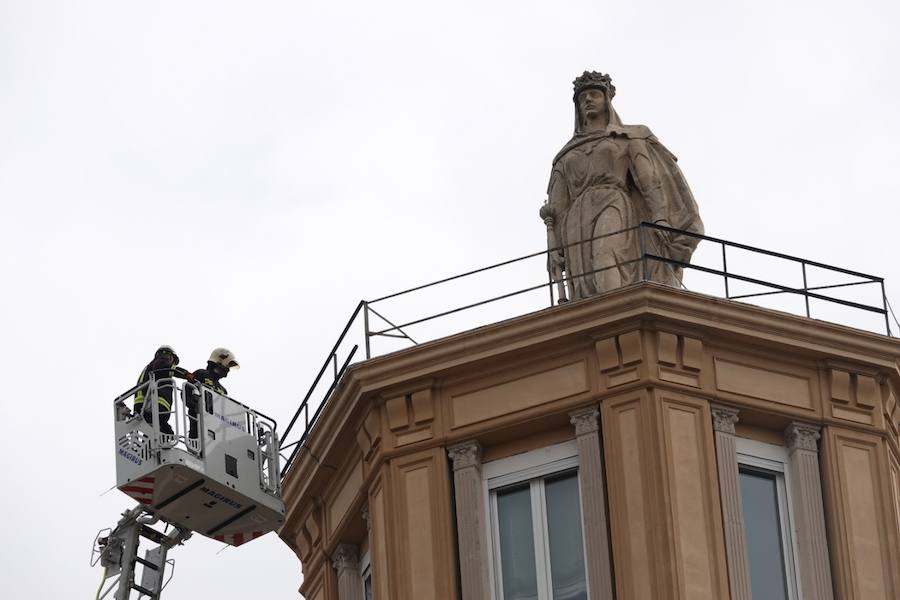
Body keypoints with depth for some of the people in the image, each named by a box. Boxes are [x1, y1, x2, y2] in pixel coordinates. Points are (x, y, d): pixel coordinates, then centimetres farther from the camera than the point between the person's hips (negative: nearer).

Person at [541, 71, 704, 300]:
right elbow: (557, 206, 20)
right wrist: (554, 248, 4)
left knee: (606, 262, -35)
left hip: (615, 211, -4)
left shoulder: (629, 138, 21)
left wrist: (660, 218, -14)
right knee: (589, 296, -16)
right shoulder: (567, 155, 31)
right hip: (579, 227, 4)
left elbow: (650, 177, 4)